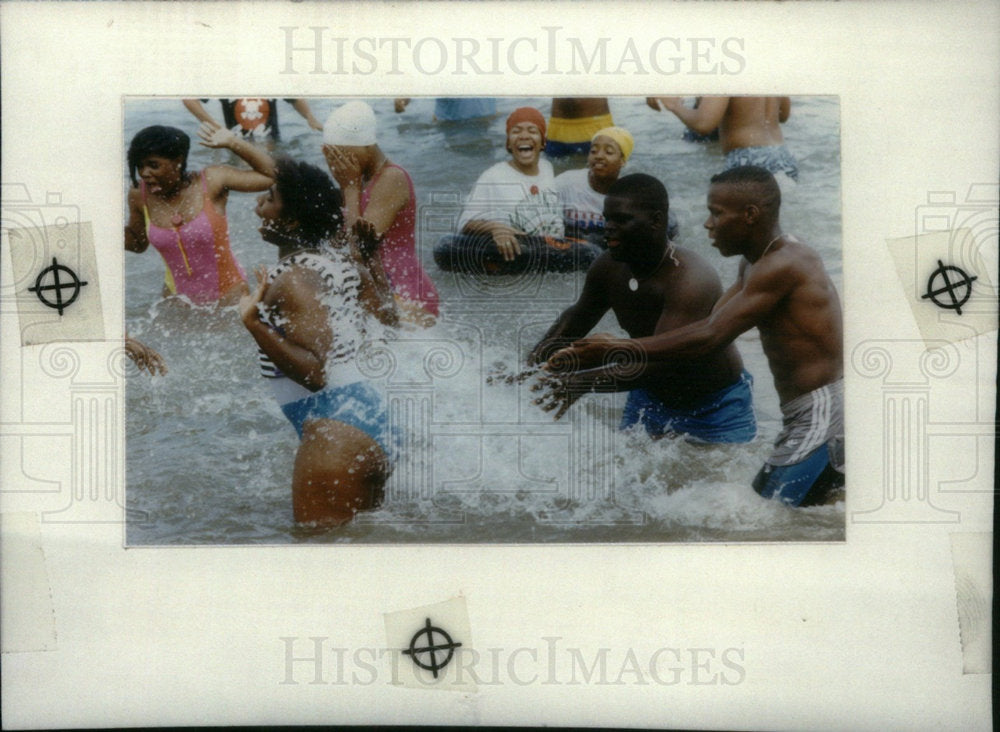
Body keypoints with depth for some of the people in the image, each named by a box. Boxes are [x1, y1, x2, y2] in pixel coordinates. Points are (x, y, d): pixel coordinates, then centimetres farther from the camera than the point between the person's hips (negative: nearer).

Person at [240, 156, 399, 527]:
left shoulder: (292, 280, -17)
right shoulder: (341, 256, 8)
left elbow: (316, 372, -25)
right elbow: (389, 315, 21)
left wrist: (255, 324, -29)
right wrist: (370, 252, 26)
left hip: (335, 427, -10)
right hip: (370, 410, 10)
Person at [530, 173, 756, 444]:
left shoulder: (690, 280, -32)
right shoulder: (609, 268, -10)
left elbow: (660, 362, -42)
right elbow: (578, 316, 10)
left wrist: (582, 382, -51)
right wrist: (533, 362, -8)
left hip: (716, 409, -6)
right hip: (649, 399, 6)